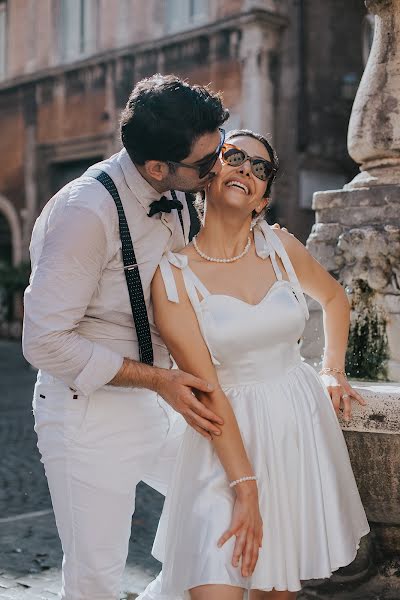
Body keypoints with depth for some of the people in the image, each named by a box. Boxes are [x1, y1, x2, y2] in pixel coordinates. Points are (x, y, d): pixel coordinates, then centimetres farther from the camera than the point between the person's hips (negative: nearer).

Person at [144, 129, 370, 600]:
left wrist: (334, 372, 16)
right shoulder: (174, 272, -11)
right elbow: (206, 390, -14)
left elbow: (333, 298, 21)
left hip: (303, 422, 4)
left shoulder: (281, 248, -1)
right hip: (226, 436, -3)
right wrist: (245, 487, -15)